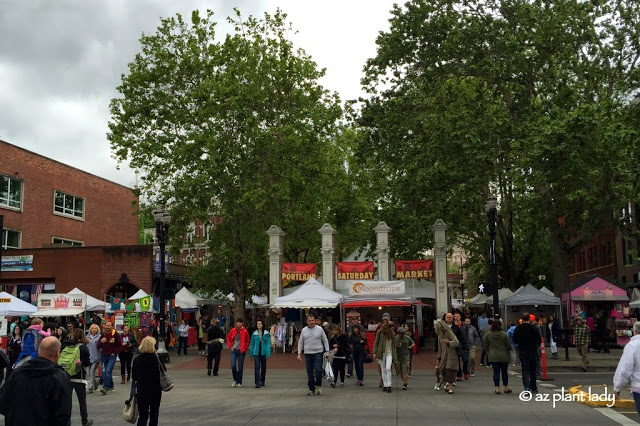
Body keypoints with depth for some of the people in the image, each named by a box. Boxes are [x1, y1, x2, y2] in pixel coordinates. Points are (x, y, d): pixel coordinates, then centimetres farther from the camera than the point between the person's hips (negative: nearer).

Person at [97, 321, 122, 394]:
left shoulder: (116, 334, -4)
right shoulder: (103, 334, 10)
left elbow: (120, 346, -1)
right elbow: (98, 346, 12)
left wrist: (114, 353, -9)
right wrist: (101, 342, -9)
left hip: (112, 356, -6)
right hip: (104, 355, 6)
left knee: (108, 371, -18)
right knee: (104, 372, 12)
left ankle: (105, 387, -24)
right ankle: (111, 386, 25)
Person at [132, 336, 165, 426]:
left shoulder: (136, 360, -9)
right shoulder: (157, 358, -14)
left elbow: (133, 376, 0)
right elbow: (164, 370, 0)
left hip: (141, 391, 1)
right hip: (155, 391, -1)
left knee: (143, 415, 5)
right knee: (154, 415, 17)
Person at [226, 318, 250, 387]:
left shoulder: (245, 331, -2)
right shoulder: (233, 330, 2)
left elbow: (247, 341, 9)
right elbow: (228, 339, 15)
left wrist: (245, 348, 1)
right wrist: (230, 346, 6)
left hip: (241, 351, -1)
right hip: (234, 350, 1)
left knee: (240, 367, 2)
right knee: (233, 366, -8)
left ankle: (239, 382, 13)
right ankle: (235, 380, 13)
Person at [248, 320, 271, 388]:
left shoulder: (266, 333, 0)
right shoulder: (254, 333, 5)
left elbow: (268, 343, -2)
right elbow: (252, 344, 10)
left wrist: (268, 353, -10)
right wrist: (251, 354, 8)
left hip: (263, 352, 0)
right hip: (256, 352, 0)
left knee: (263, 367, 11)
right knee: (257, 367, -10)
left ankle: (262, 381, 29)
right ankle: (257, 383, -12)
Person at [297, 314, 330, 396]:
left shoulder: (319, 329, 3)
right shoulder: (304, 330, 8)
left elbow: (325, 340, 6)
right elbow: (300, 342, 13)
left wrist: (327, 351, -1)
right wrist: (299, 353, 7)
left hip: (318, 353, -2)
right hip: (308, 354, 2)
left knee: (318, 370, -12)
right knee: (309, 373, 4)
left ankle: (318, 386, 7)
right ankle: (311, 389, 13)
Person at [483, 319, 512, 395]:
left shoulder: (488, 334, -3)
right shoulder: (504, 334, -9)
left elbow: (486, 346, 4)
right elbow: (508, 346, -2)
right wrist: (508, 352, 17)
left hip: (493, 357, 1)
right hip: (504, 356, -1)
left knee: (496, 372, 4)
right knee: (504, 372, 11)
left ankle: (497, 388, 2)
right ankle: (506, 388, 20)